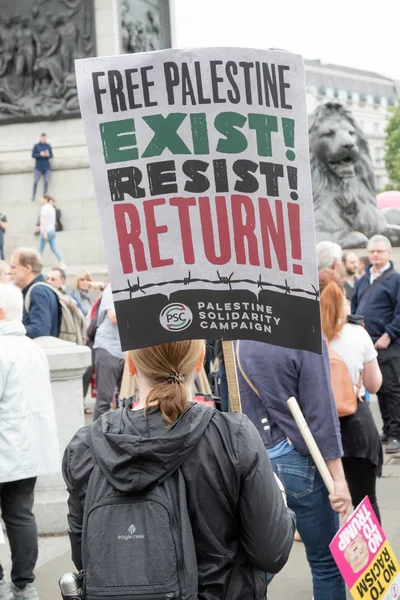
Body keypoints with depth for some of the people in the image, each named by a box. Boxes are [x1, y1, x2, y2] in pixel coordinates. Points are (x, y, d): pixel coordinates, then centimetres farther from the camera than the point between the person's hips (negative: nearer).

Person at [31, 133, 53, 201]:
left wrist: (48, 155, -13)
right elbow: (33, 155, -1)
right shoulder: (36, 146, 4)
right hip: (38, 166, -2)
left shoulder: (48, 146, 10)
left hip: (46, 166, 2)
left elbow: (51, 155, 10)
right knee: (35, 181, -9)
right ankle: (33, 196, 0)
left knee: (46, 181, -5)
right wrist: (40, 154, -17)